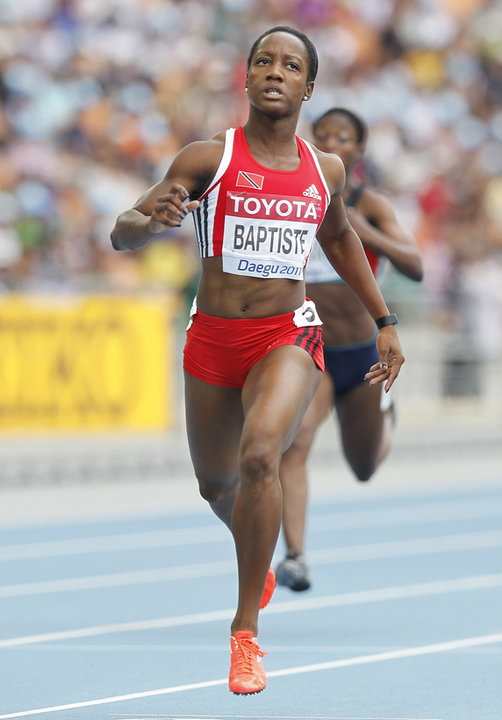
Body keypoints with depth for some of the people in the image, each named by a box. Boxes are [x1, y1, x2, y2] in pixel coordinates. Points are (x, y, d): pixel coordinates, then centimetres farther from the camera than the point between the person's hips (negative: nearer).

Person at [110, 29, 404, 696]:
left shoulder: (326, 169, 3)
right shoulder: (208, 157, -6)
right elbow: (122, 235, -9)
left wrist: (384, 322, 25)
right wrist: (151, 219, -33)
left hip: (288, 339, -1)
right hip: (213, 340, 1)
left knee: (260, 454, -27)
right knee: (216, 485, 16)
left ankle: (246, 633, -20)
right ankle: (257, 555, 55)